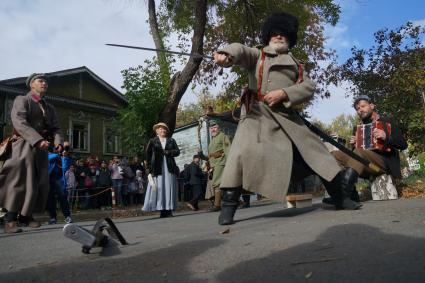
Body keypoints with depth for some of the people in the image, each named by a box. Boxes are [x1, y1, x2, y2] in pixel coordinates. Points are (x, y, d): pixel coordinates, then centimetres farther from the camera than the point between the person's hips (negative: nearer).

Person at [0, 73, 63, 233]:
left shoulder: (50, 108, 23)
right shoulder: (21, 100, 4)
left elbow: (55, 128, 13)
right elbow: (20, 122, -13)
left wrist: (58, 142, -10)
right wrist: (38, 140, -26)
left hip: (41, 149, 6)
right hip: (25, 145, -6)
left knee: (39, 184, 2)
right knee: (19, 182, -11)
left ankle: (26, 216, 13)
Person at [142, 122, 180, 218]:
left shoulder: (171, 141, 16)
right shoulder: (152, 141, 10)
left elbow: (177, 151, 8)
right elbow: (148, 154, 5)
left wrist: (168, 152, -8)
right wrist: (149, 167, -3)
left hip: (169, 168, 2)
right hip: (157, 169, -2)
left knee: (169, 187, -3)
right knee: (158, 187, -8)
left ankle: (169, 210, -1)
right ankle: (162, 209, -6)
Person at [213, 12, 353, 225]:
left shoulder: (296, 64, 25)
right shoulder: (257, 55, 16)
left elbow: (308, 87, 8)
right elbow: (240, 50, -8)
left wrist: (283, 93, -11)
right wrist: (226, 55, -35)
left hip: (287, 115, 4)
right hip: (257, 112, -4)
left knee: (313, 150, 5)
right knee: (243, 150, -25)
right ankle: (228, 205, -19)